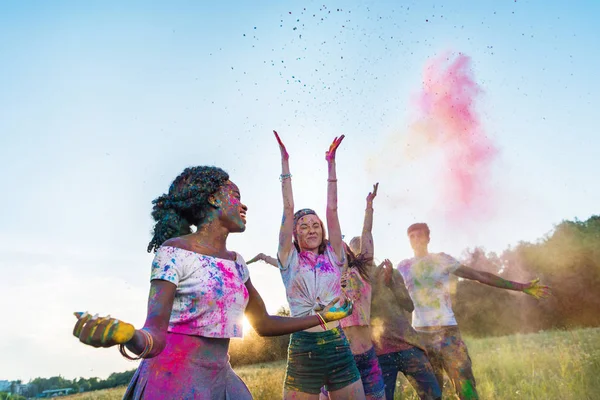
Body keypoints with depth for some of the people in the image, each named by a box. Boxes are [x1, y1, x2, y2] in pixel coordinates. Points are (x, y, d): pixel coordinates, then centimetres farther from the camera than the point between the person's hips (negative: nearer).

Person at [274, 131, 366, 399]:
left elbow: (332, 209, 4)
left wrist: (331, 163, 3)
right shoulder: (289, 260, 4)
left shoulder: (333, 257, 8)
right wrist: (285, 163, 0)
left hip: (339, 347, 2)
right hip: (303, 350, -2)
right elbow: (288, 210, -1)